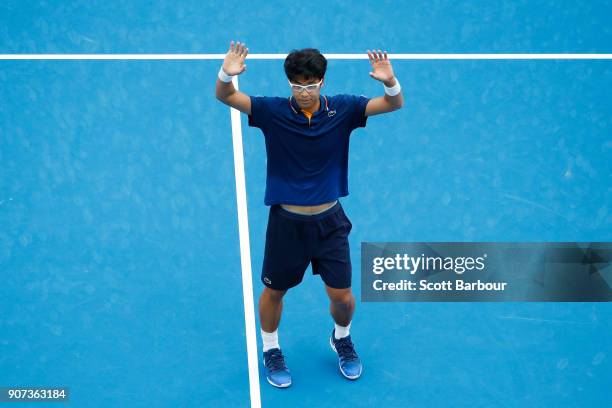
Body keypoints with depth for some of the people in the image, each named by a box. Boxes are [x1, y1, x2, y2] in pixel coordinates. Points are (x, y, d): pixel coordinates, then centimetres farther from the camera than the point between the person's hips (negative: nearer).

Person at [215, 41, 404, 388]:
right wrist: (226, 74, -40)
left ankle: (342, 339, 40)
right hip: (286, 221, 0)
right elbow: (225, 97, -17)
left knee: (342, 297, 6)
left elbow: (395, 104, -12)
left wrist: (390, 81, -34)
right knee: (274, 292, 13)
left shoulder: (342, 109, -7)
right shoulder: (273, 111, -10)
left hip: (330, 220, 1)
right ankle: (271, 350, 41)